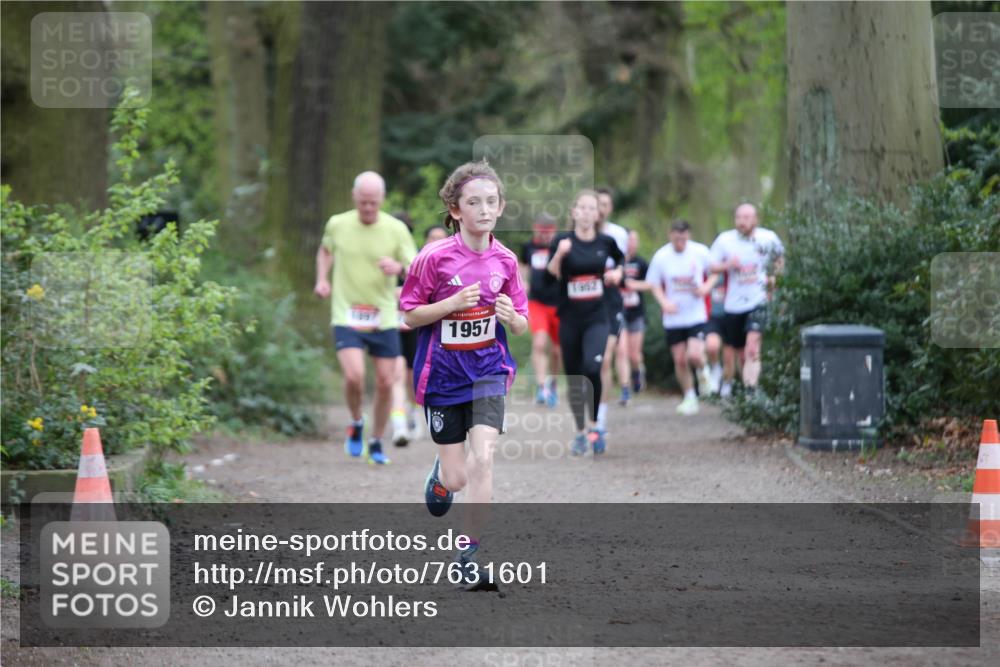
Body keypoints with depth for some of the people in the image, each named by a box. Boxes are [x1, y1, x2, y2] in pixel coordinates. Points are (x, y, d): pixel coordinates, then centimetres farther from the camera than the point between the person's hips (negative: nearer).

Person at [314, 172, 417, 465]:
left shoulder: (396, 229, -4)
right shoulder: (337, 224, -1)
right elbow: (325, 250, 22)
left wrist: (399, 267, -26)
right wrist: (322, 279, 4)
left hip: (384, 317, 1)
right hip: (347, 316, -1)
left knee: (385, 383, 2)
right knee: (354, 376, -20)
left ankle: (376, 443, 21)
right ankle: (356, 424, 9)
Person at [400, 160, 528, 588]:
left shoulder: (505, 260, -3)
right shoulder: (434, 257, -13)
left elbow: (521, 327, 6)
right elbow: (410, 314, -6)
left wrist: (511, 317, -17)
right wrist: (453, 303, -21)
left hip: (488, 371, 1)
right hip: (442, 373, -1)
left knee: (482, 458, -18)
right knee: (457, 479, 3)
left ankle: (470, 552, -7)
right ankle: (442, 474, 43)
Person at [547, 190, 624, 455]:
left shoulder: (606, 242, 1)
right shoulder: (562, 241, -5)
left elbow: (620, 260, 22)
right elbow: (550, 276, -13)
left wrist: (617, 273, 2)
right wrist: (559, 254, -29)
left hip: (597, 318, -1)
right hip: (570, 319, 1)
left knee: (592, 368, -23)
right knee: (574, 379, 8)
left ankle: (595, 425, -6)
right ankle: (580, 432, 25)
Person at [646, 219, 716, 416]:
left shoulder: (700, 252, -7)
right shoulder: (661, 257, -6)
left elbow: (714, 273, 8)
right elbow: (654, 285, 4)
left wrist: (706, 287, -12)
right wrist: (664, 302, -14)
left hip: (697, 316, -2)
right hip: (673, 318, 2)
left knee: (695, 356, -16)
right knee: (680, 360, 5)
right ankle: (689, 397, 24)